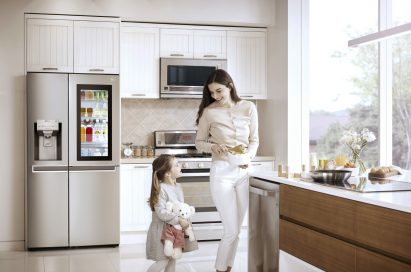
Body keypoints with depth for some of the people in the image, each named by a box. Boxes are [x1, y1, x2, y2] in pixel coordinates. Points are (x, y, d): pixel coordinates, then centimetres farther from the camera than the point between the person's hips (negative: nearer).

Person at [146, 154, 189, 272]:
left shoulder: (178, 187, 5)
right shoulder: (161, 189, -21)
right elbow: (161, 212, -26)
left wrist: (184, 220, -2)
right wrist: (179, 220, -26)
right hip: (162, 229, -7)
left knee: (172, 258, 12)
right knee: (163, 260, -3)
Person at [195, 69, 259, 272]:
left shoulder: (249, 108, 1)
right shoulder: (209, 112, -6)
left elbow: (254, 140, 8)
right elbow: (199, 143, 4)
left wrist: (248, 157, -11)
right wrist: (213, 147, -17)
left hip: (243, 173, 4)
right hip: (221, 173, -3)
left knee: (235, 230, 11)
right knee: (232, 231, -5)